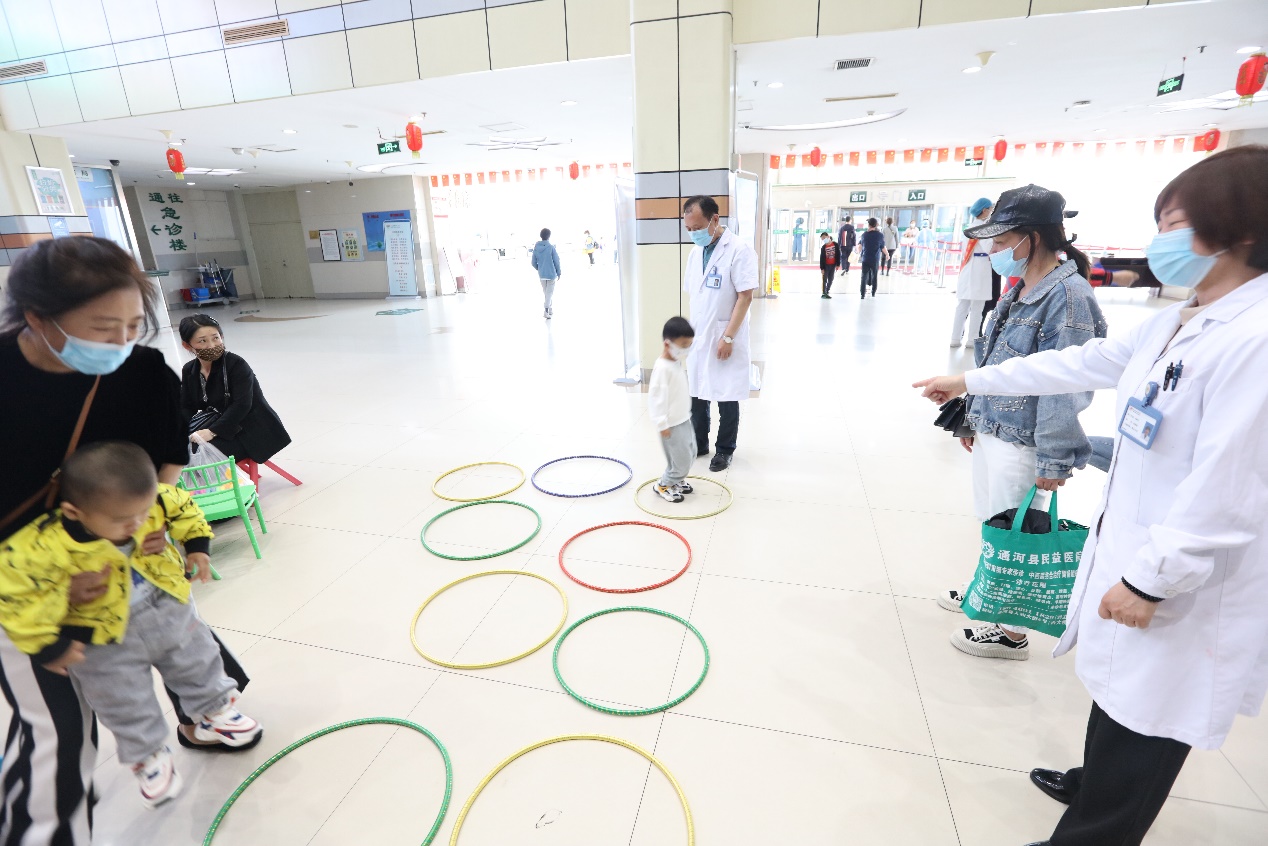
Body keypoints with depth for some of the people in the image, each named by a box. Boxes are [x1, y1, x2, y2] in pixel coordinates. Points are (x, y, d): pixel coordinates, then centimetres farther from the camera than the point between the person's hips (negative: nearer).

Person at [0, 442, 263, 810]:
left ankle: (216, 713, 47)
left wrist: (197, 544, -2)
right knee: (126, 704, 15)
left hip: (170, 611, 3)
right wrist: (46, 645, -19)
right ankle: (148, 755, 41)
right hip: (105, 642, -3)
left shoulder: (153, 502, -23)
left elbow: (182, 504, -1)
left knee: (199, 663, 21)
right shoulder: (46, 545, -34)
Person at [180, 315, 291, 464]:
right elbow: (187, 407, 7)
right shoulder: (189, 370, 6)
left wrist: (212, 432, -27)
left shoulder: (236, 364, -16)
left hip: (249, 431, -7)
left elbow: (241, 405, -23)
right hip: (217, 424, 7)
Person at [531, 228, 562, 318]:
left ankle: (550, 310, 26)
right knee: (550, 292, 1)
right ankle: (546, 310, -12)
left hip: (541, 275, 4)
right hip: (551, 274, -4)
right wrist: (559, 273, 4)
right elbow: (556, 261, -9)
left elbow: (534, 263, 4)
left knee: (546, 292, 17)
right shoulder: (551, 247, -13)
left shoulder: (536, 247, -1)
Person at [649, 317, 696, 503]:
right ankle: (664, 485, 18)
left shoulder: (677, 362, 6)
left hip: (684, 420, 10)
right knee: (681, 460, -2)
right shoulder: (662, 368, -24)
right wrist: (662, 424, -25)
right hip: (672, 425, -10)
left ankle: (677, 480, 38)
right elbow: (656, 397, -25)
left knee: (690, 454, 19)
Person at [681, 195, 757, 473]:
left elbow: (745, 297, -16)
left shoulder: (739, 250, -13)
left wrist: (728, 337, -18)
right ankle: (699, 444, 29)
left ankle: (725, 449, 22)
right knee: (697, 394, 13)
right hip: (698, 337, 6)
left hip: (725, 339, -6)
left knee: (727, 398, 6)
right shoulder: (695, 253, 9)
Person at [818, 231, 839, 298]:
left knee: (830, 280, 10)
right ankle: (824, 293, 6)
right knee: (825, 280, 1)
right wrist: (822, 268, -12)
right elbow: (821, 258, -8)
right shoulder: (823, 247, -8)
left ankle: (827, 292, 21)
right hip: (826, 265, -3)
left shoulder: (835, 244, -3)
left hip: (833, 265, 3)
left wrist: (837, 264, 0)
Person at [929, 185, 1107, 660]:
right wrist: (974, 417, 21)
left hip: (1022, 441, -8)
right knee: (992, 522, 22)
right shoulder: (1018, 291, 10)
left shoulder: (1068, 296, -18)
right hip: (991, 430, 9)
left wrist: (1054, 459, -21)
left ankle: (1011, 632, 22)